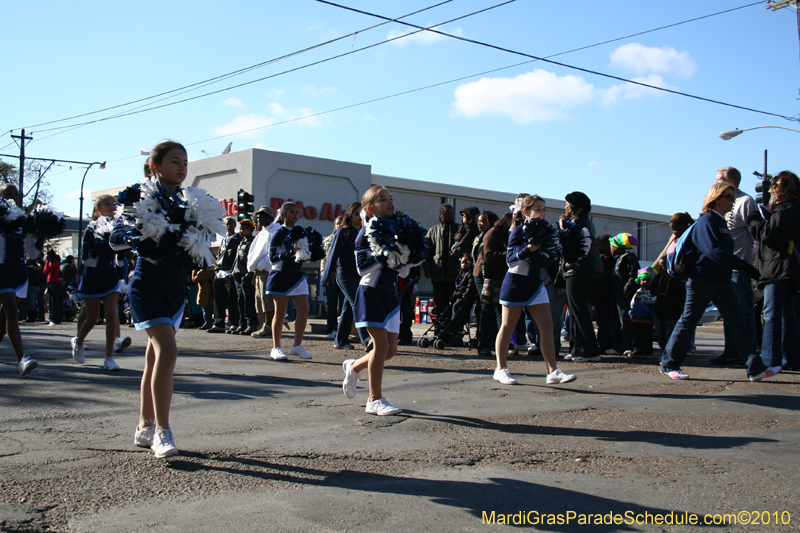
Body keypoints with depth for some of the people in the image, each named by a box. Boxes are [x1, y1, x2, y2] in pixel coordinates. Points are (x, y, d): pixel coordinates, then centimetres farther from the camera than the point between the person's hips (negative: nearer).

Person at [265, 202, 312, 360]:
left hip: (298, 274, 5)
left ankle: (297, 346, 8)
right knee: (280, 312, 1)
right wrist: (290, 253, -25)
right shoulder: (279, 234, -6)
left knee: (304, 309, -4)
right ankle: (276, 347, 12)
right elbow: (273, 258, -12)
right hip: (281, 275, -5)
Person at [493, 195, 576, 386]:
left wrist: (551, 247, -11)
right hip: (515, 282, -6)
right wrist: (528, 249, -29)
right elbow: (510, 259, -16)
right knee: (507, 327, 3)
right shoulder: (518, 231, -9)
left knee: (547, 327, -2)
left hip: (535, 284, 6)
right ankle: (501, 369, 14)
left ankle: (553, 371, -1)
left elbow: (546, 260, 8)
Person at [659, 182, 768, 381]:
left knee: (737, 322, 2)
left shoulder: (721, 221, 16)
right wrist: (745, 266, -27)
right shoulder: (706, 221, -13)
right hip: (702, 280, -8)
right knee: (688, 321, 0)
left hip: (722, 281, 8)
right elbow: (714, 251, -26)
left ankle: (756, 367, 0)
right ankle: (669, 364, 11)